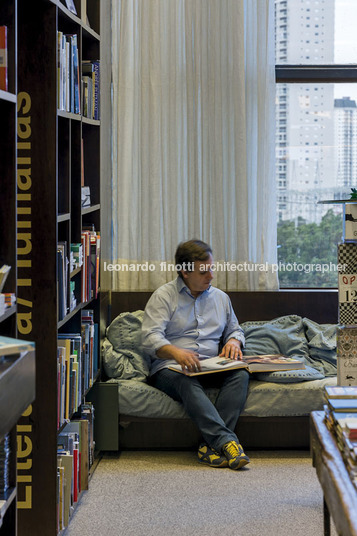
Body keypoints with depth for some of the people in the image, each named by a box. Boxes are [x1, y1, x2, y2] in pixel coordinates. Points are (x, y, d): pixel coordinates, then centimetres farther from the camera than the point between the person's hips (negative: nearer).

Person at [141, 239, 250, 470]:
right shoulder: (164, 296, 4)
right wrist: (176, 352, -31)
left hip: (213, 368, 4)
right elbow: (150, 338, -9)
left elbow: (235, 330, 31)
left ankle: (212, 445, -39)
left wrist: (234, 341, 4)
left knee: (241, 374, -28)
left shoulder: (220, 297, 21)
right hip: (171, 368, -4)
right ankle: (227, 441, -52)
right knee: (188, 383, -39)